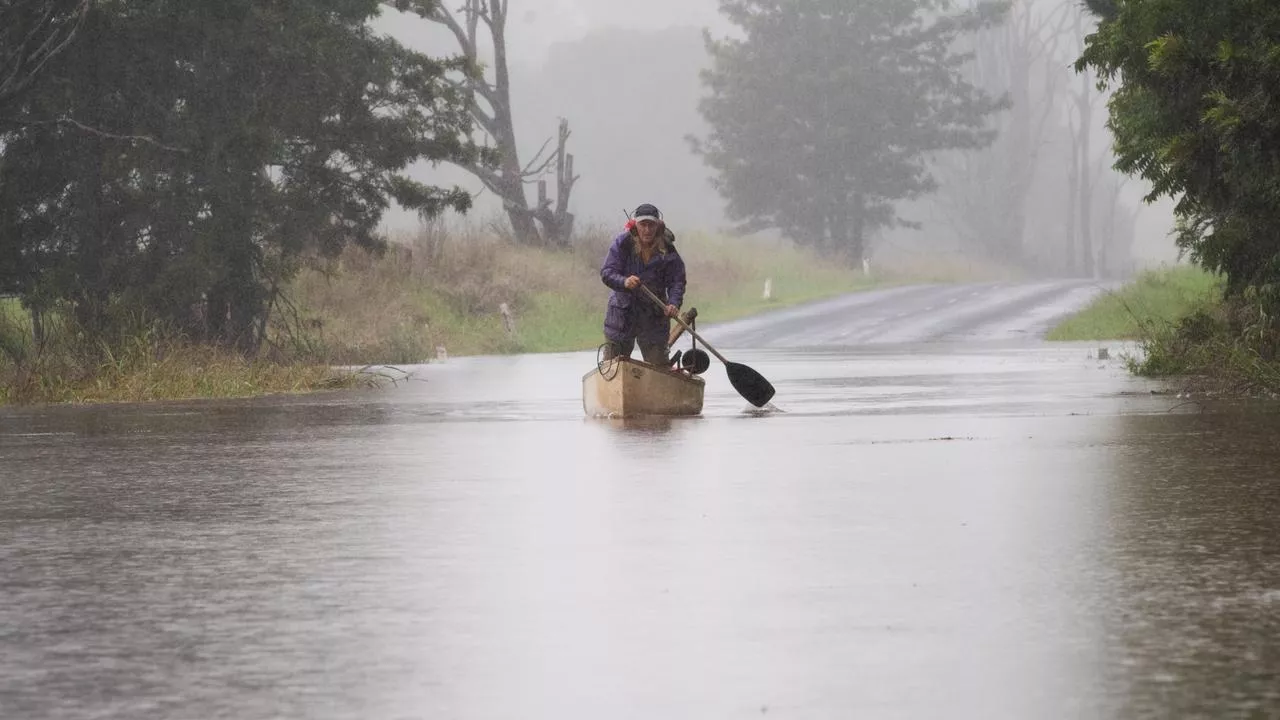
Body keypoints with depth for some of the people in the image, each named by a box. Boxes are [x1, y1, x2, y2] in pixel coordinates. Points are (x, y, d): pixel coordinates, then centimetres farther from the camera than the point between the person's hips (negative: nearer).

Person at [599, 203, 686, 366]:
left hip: (655, 314, 0)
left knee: (658, 365, 6)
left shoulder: (667, 250, -8)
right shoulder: (622, 243, -11)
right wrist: (624, 282, -34)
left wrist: (674, 303, -28)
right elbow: (606, 273, -13)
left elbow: (677, 281, -9)